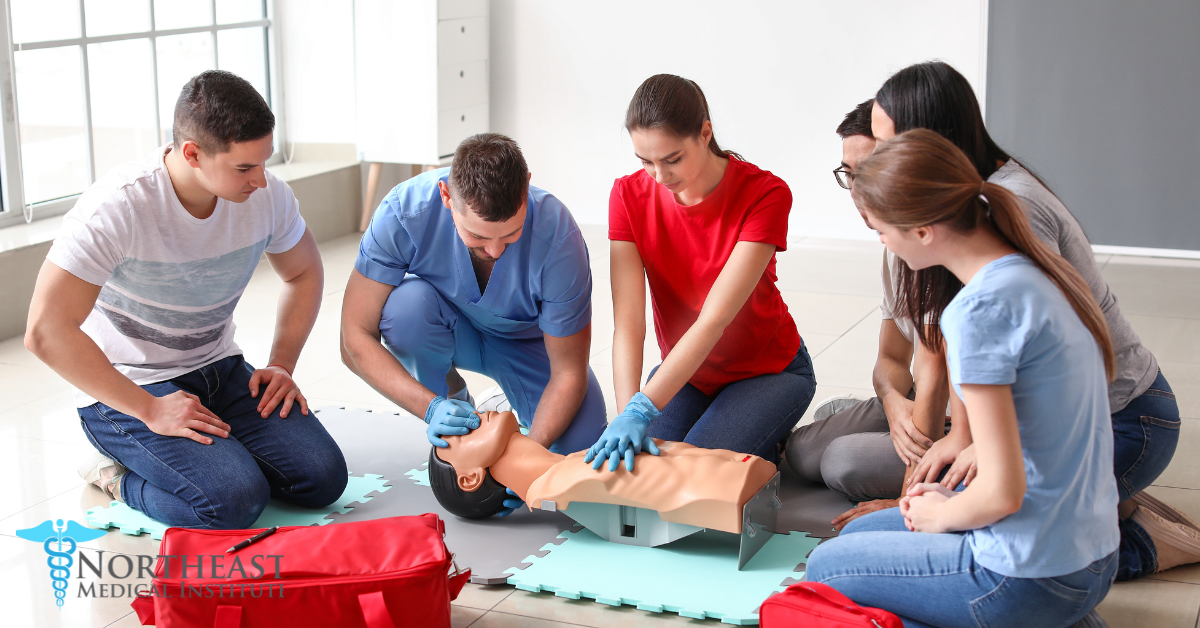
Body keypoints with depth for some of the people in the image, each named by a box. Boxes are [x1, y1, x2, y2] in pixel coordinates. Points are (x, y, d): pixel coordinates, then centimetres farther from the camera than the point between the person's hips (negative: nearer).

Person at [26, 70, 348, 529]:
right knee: (233, 503, -26)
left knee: (322, 478, -13)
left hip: (220, 371, 5)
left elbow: (304, 272, 13)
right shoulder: (117, 207, -26)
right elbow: (46, 332, -28)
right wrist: (150, 410, -25)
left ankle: (220, 455, 12)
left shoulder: (266, 195, -9)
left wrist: (281, 365, -1)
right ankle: (118, 474, 2)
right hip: (125, 390, -5)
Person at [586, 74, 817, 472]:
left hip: (769, 370, -4)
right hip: (683, 370, 4)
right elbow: (628, 321, -21)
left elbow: (714, 319, -32)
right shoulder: (629, 195, -13)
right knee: (633, 464, -20)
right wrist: (628, 413, -37)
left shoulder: (766, 195, -24)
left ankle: (766, 452, 7)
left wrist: (642, 409, -41)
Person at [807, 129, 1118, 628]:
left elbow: (1002, 493, -24)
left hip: (1032, 580, -8)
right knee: (856, 533, 26)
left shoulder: (980, 308, -24)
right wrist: (954, 498, 8)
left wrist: (940, 516, -4)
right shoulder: (1033, 270, 4)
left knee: (825, 567, 13)